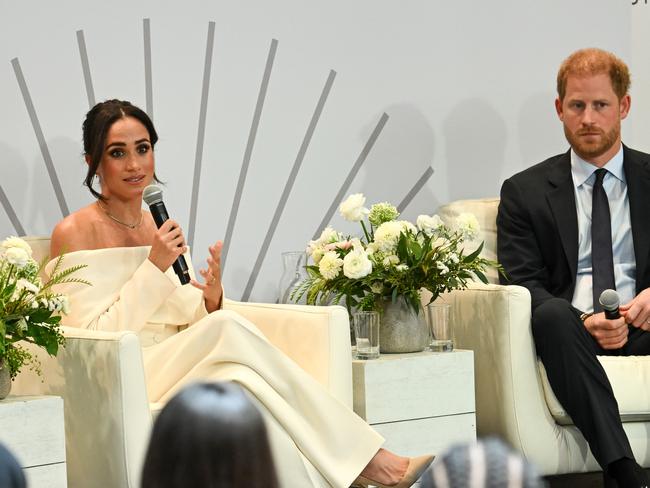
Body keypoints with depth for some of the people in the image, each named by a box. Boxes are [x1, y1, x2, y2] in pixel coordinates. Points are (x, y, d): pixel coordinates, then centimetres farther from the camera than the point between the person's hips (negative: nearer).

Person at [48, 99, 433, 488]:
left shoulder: (160, 227, 15)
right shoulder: (74, 233, -4)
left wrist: (211, 300, -8)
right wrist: (153, 268, -15)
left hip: (176, 376, 5)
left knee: (244, 384, -31)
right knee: (227, 327, -30)